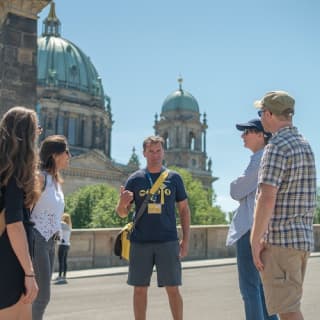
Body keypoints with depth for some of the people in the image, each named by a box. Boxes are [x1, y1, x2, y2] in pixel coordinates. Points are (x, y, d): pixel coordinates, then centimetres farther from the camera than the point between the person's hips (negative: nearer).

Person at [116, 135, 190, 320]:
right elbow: (122, 213, 8)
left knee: (173, 289, 1)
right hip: (140, 242, 1)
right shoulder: (135, 179, 5)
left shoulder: (174, 178, 6)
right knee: (140, 289, 7)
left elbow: (184, 210, 10)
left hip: (168, 242, 0)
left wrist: (186, 240, 2)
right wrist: (123, 203, -16)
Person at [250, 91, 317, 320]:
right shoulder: (305, 145, 14)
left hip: (280, 239, -9)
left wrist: (256, 241, -16)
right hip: (304, 237, 9)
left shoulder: (277, 146, -14)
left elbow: (267, 198, -22)